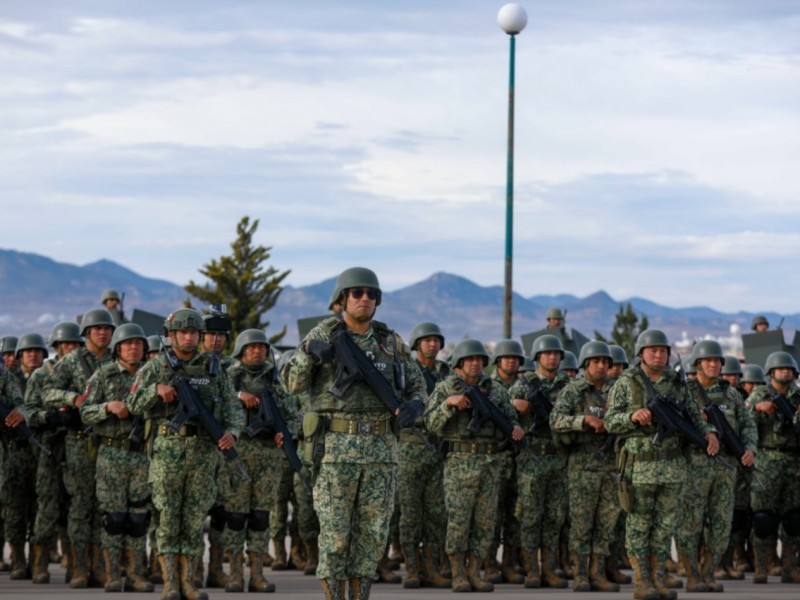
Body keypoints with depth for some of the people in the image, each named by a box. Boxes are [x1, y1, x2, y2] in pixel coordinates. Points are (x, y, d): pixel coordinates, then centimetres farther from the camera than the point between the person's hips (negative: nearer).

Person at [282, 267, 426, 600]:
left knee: (372, 535, 5)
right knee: (334, 535, -3)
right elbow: (293, 384, -3)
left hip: (381, 449, 3)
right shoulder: (325, 334, 1)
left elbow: (416, 384, 17)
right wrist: (309, 353, -22)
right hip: (335, 447, -3)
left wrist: (414, 405, -6)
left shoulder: (391, 342, 10)